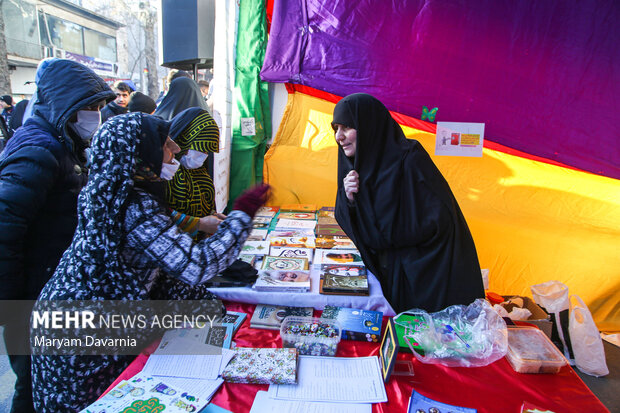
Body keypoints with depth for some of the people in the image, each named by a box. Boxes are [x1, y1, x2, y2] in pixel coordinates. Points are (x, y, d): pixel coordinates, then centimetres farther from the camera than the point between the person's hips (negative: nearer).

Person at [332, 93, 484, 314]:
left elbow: (439, 221, -22)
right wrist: (349, 200, -18)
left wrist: (384, 236, -13)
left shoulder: (409, 159, -20)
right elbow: (351, 228, 3)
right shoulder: (356, 164, 0)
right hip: (387, 272, 6)